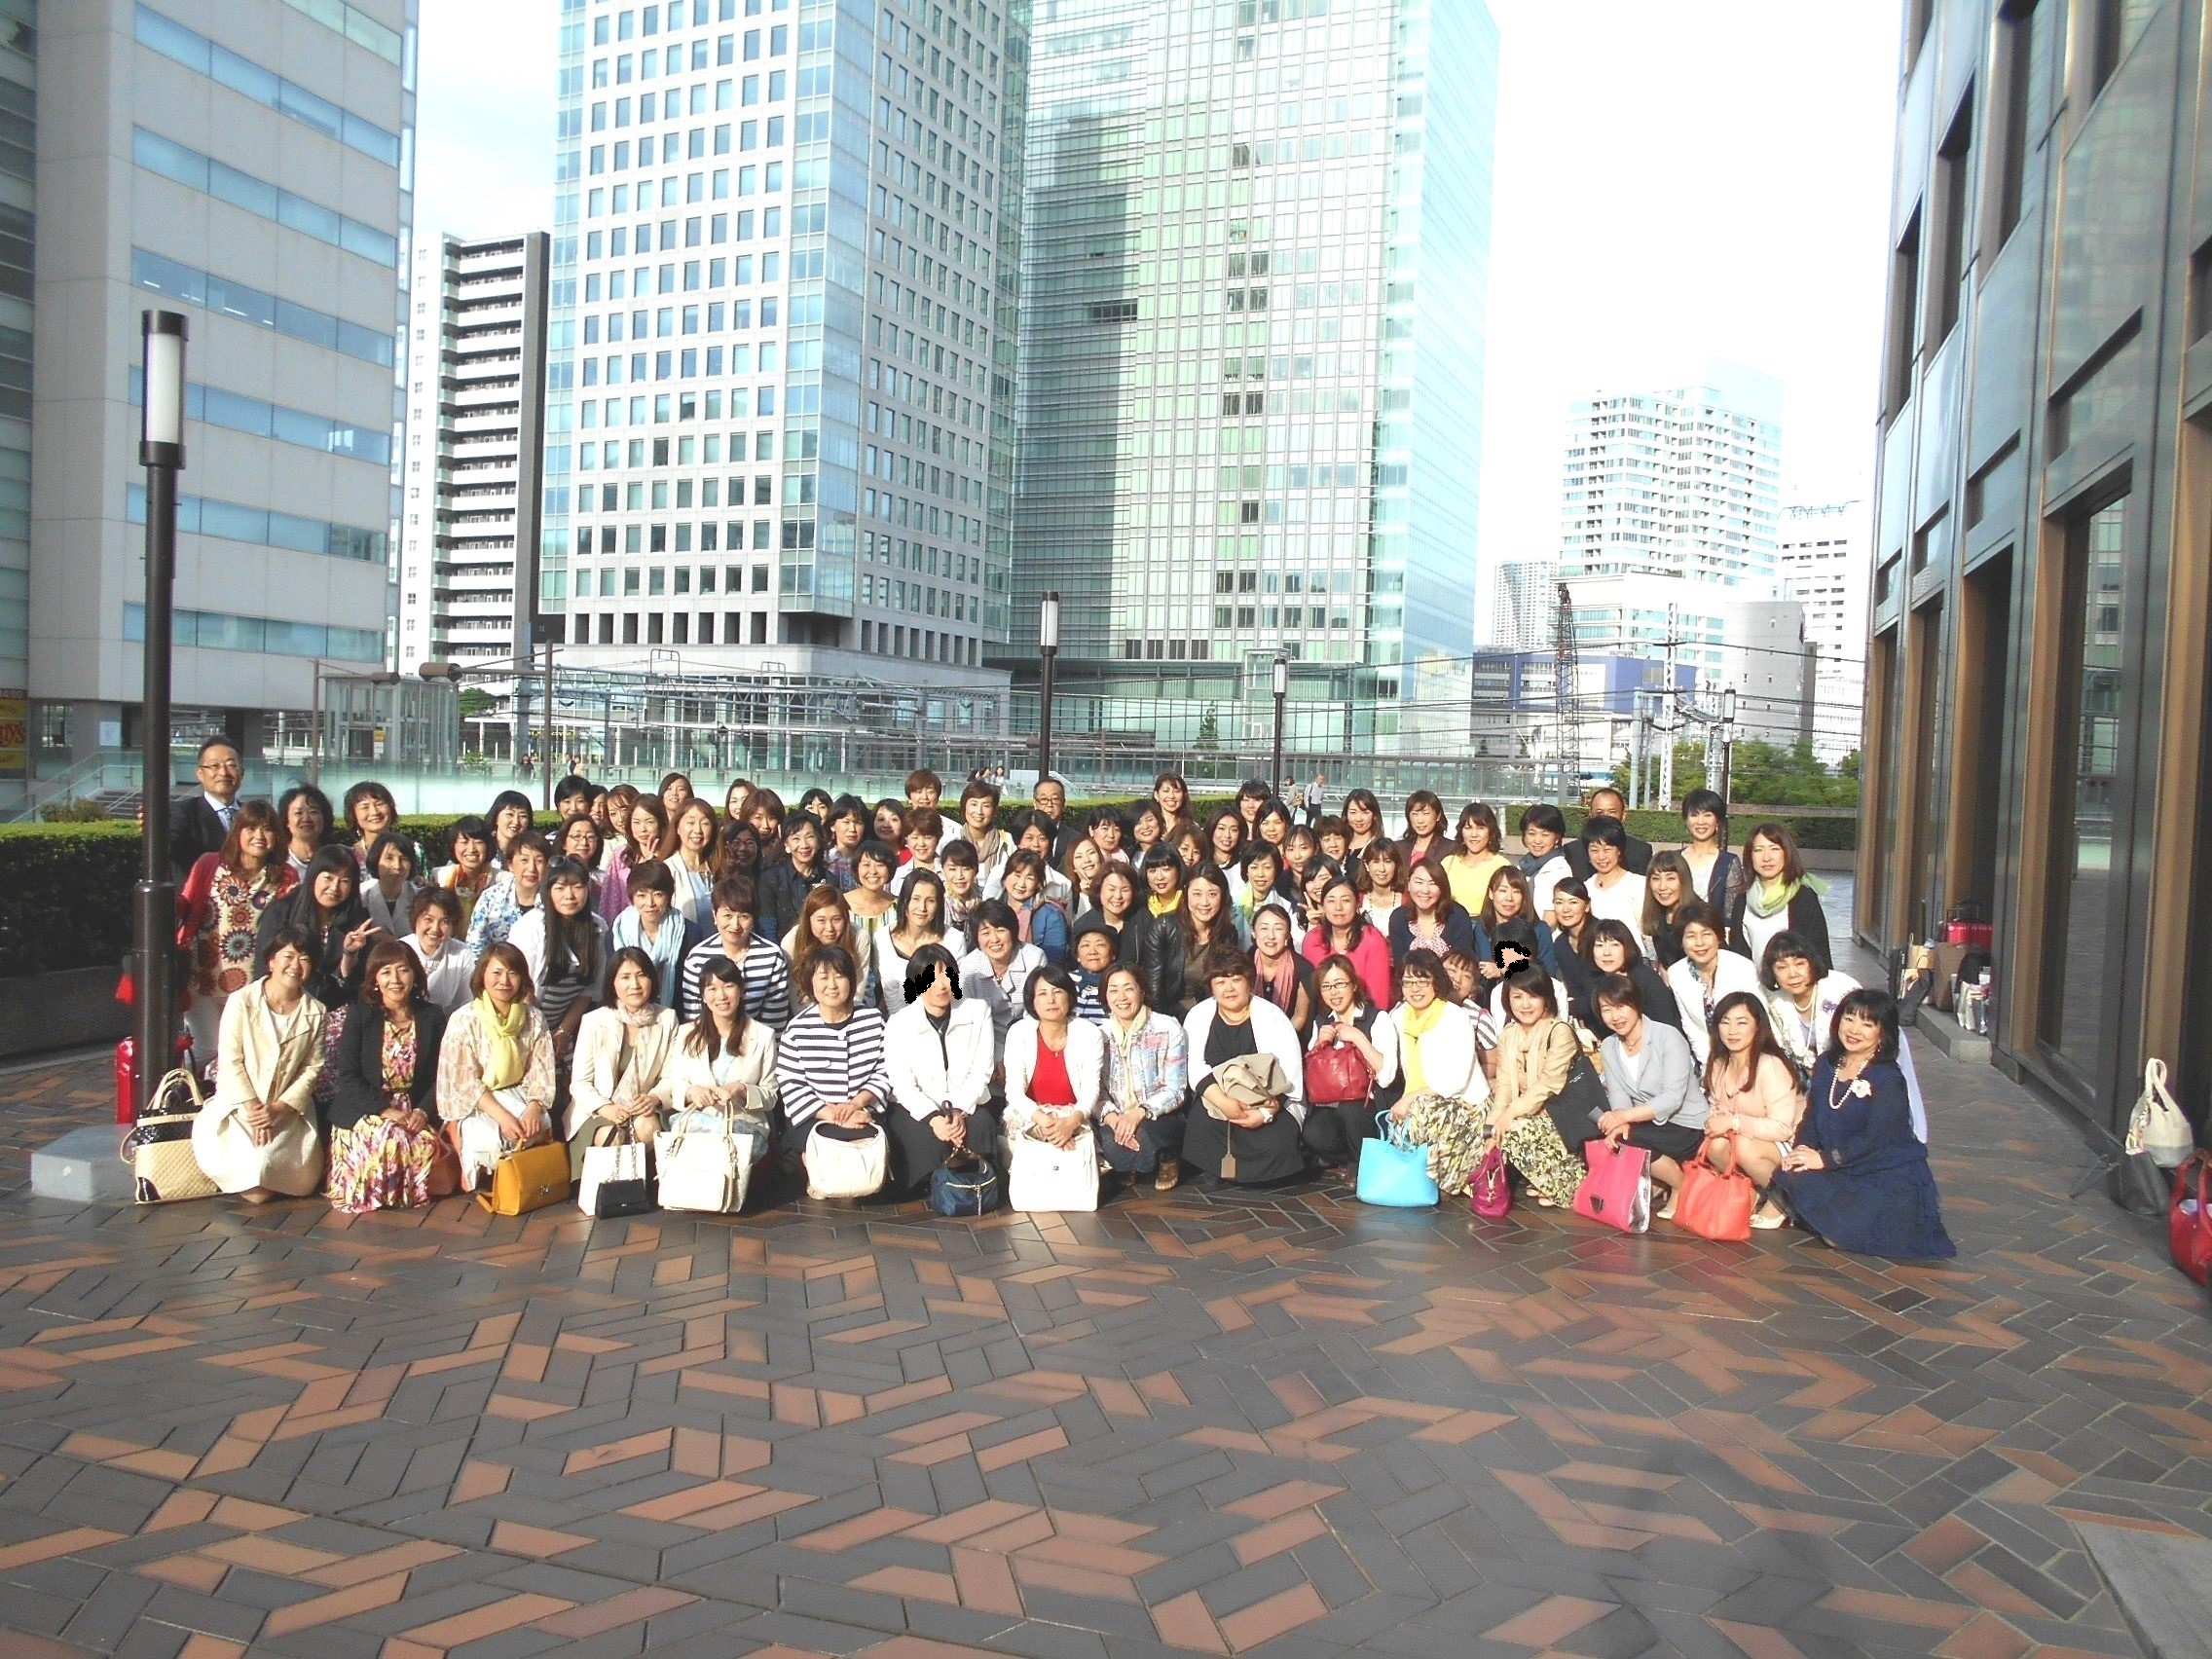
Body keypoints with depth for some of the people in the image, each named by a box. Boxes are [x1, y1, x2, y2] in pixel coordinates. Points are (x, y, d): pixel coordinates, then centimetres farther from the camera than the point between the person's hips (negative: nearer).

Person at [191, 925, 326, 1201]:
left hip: (287, 1109, 3)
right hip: (239, 1104, -2)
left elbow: (312, 1068, 0)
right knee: (256, 1191, -20)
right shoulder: (242, 1002, -7)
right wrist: (253, 1108, -15)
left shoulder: (315, 1012, 1)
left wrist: (280, 1108, -14)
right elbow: (230, 1061, -8)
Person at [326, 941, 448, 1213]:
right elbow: (347, 1077, -6)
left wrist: (424, 1111, -14)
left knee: (426, 1141, -30)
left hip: (414, 1111, 2)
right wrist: (385, 1110, -18)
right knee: (388, 1138, -33)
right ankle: (374, 1193, -3)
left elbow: (440, 1074, 4)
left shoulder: (433, 1016, 6)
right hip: (365, 1110, -2)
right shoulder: (360, 1017, 0)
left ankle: (412, 1191, 1)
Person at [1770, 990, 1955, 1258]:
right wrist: (1802, 1150, -14)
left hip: (1891, 1177, -6)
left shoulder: (1889, 1080, -15)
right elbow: (1811, 1117, 6)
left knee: (1840, 1235, -24)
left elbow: (1875, 1138, -22)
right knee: (1789, 1175, -19)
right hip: (1845, 1172, 6)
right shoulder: (1826, 1064, 6)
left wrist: (1825, 1158, -25)